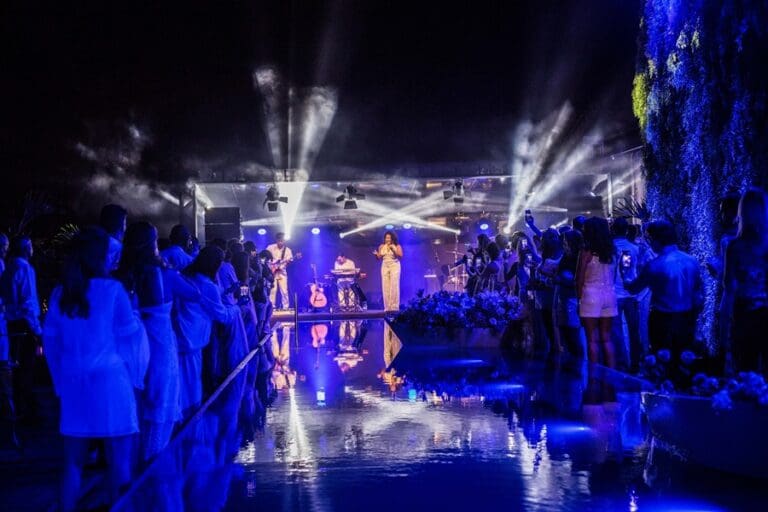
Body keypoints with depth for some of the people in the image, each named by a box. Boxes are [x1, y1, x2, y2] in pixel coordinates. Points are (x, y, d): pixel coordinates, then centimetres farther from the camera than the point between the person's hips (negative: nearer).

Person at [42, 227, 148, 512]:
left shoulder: (60, 293, 4)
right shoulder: (111, 290, -7)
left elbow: (51, 341, 8)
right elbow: (130, 336, -4)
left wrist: (60, 381, 17)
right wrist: (134, 378, 8)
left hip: (73, 386, 4)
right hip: (110, 383, -4)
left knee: (73, 462, 12)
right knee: (119, 462, 5)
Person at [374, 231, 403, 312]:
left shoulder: (397, 246, 0)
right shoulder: (382, 247, 8)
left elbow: (401, 256, -9)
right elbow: (379, 257, 8)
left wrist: (393, 250, -19)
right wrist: (376, 254, -13)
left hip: (394, 266, -3)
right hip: (385, 267, 3)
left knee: (394, 286, -9)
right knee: (385, 287, -3)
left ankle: (394, 306, -10)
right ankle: (387, 307, -2)